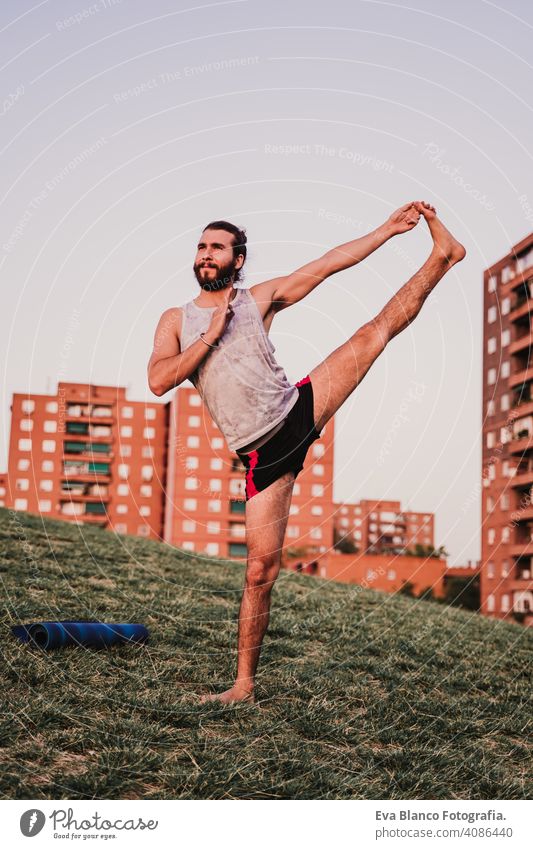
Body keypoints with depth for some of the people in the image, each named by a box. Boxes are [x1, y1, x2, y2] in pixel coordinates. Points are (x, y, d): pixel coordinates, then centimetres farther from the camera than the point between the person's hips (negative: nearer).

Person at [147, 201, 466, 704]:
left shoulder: (261, 298, 6)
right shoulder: (175, 320, 7)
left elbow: (328, 264, 5)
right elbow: (158, 381, -8)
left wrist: (389, 228, 2)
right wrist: (212, 335, -11)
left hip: (298, 412, 1)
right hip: (261, 456, -1)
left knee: (377, 330, -2)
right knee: (261, 569, -5)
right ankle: (244, 685, 5)